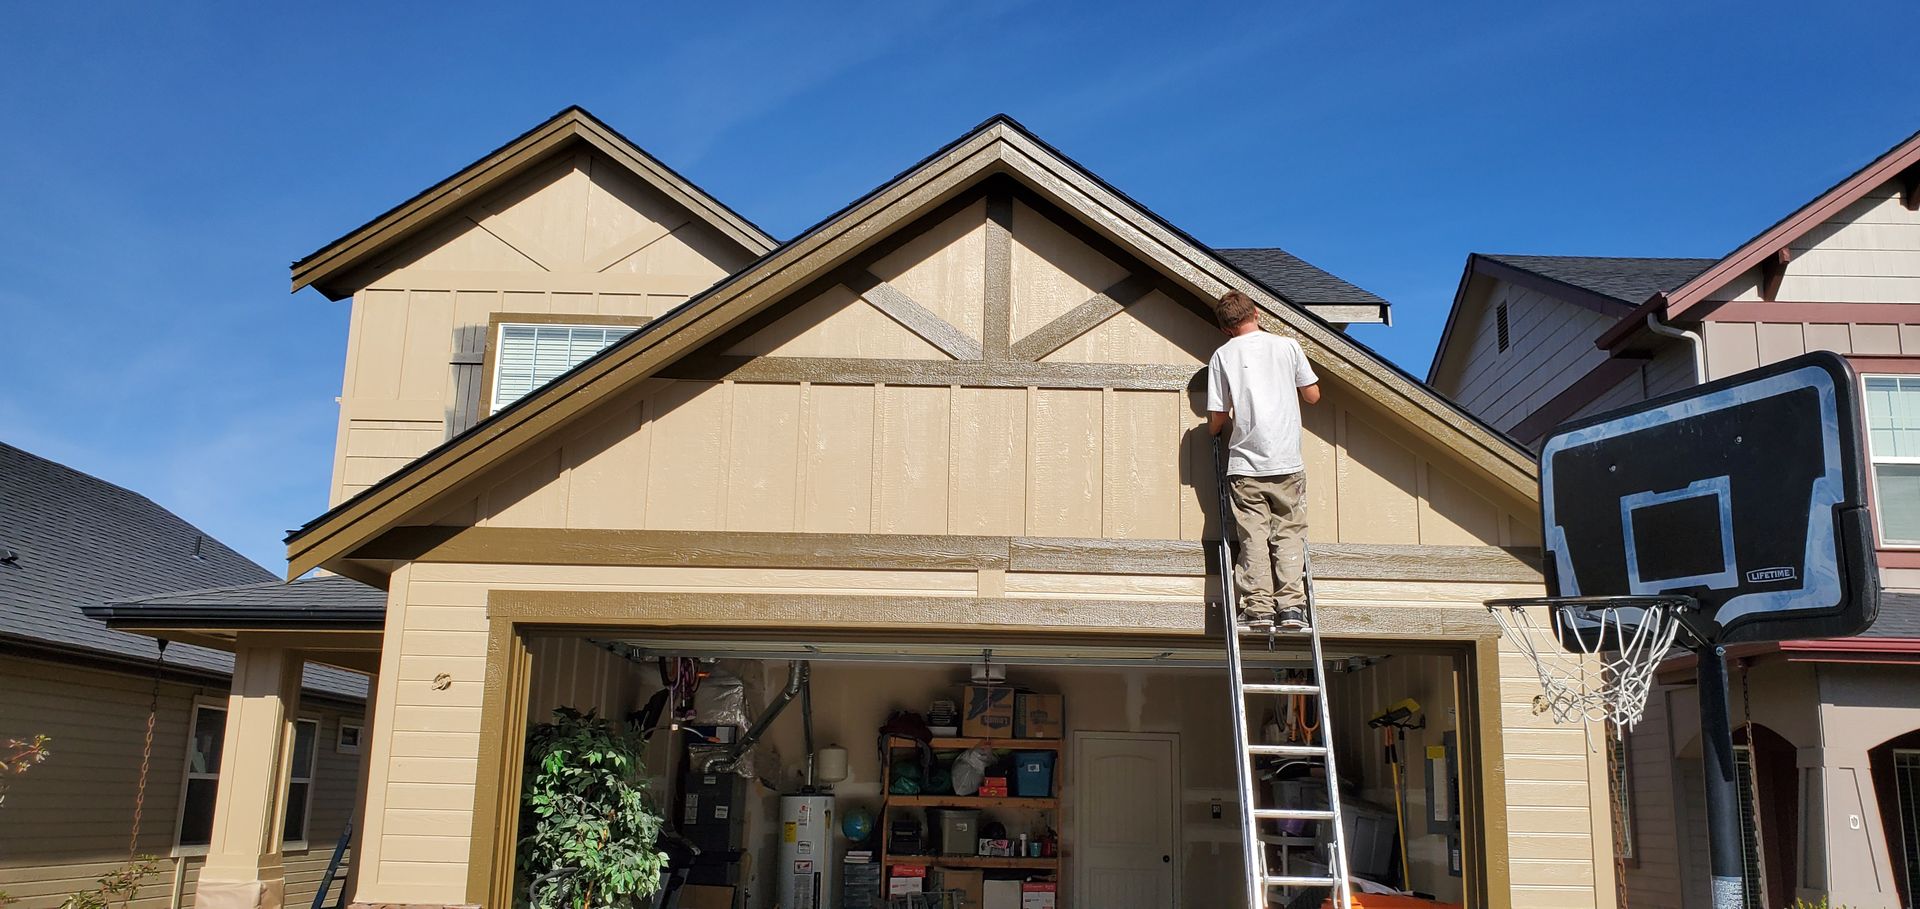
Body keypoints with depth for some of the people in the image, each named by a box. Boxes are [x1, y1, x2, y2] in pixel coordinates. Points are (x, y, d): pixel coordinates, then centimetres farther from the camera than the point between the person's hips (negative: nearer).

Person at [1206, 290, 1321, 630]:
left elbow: (1217, 419, 1)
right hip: (1288, 462, 1)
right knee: (1289, 533, 7)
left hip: (1245, 464, -1)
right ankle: (1291, 605, -1)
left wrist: (1218, 428, 24)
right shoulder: (1288, 346, 5)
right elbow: (1312, 395, 13)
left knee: (1253, 536, 2)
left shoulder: (1223, 356, 2)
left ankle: (1258, 606, -4)